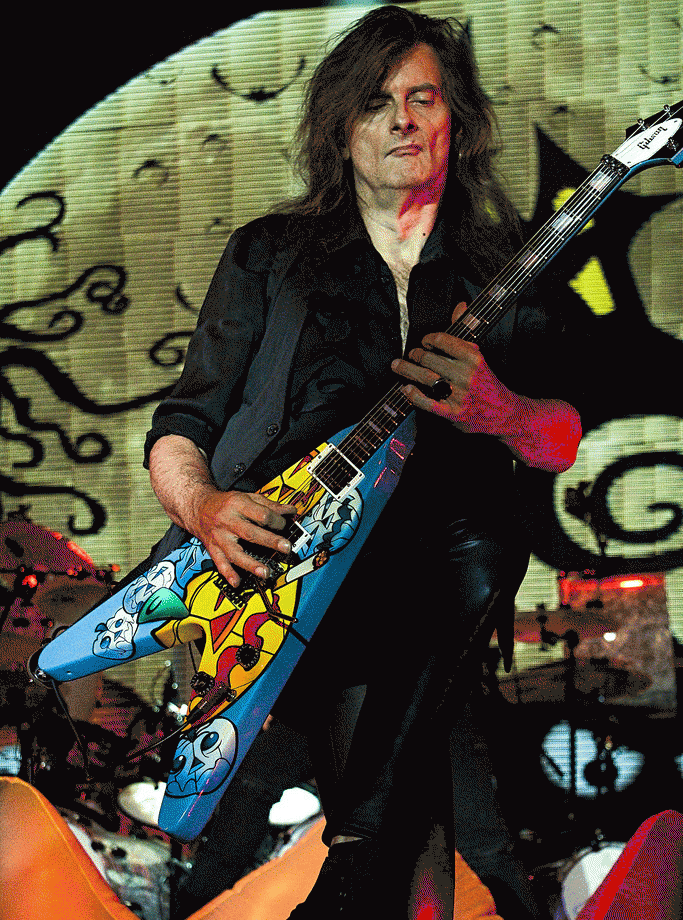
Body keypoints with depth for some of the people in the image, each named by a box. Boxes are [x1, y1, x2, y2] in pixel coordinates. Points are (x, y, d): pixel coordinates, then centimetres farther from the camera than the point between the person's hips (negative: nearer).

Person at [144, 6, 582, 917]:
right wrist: (202, 505, -10)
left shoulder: (503, 271, 17)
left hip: (439, 593, 3)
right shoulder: (268, 256, 14)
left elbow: (566, 441, 10)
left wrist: (499, 413, -12)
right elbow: (180, 428, 12)